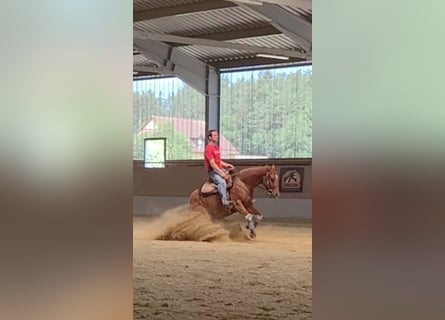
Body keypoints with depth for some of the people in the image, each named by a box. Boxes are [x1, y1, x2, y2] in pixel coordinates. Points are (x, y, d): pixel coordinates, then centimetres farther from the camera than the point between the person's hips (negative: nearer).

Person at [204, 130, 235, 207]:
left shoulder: (216, 147, 16)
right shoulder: (209, 148, -15)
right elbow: (212, 164, -22)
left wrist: (227, 165, 5)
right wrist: (222, 174, -25)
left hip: (219, 169, 10)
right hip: (212, 171, -10)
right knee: (222, 182, -35)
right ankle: (224, 200, -43)